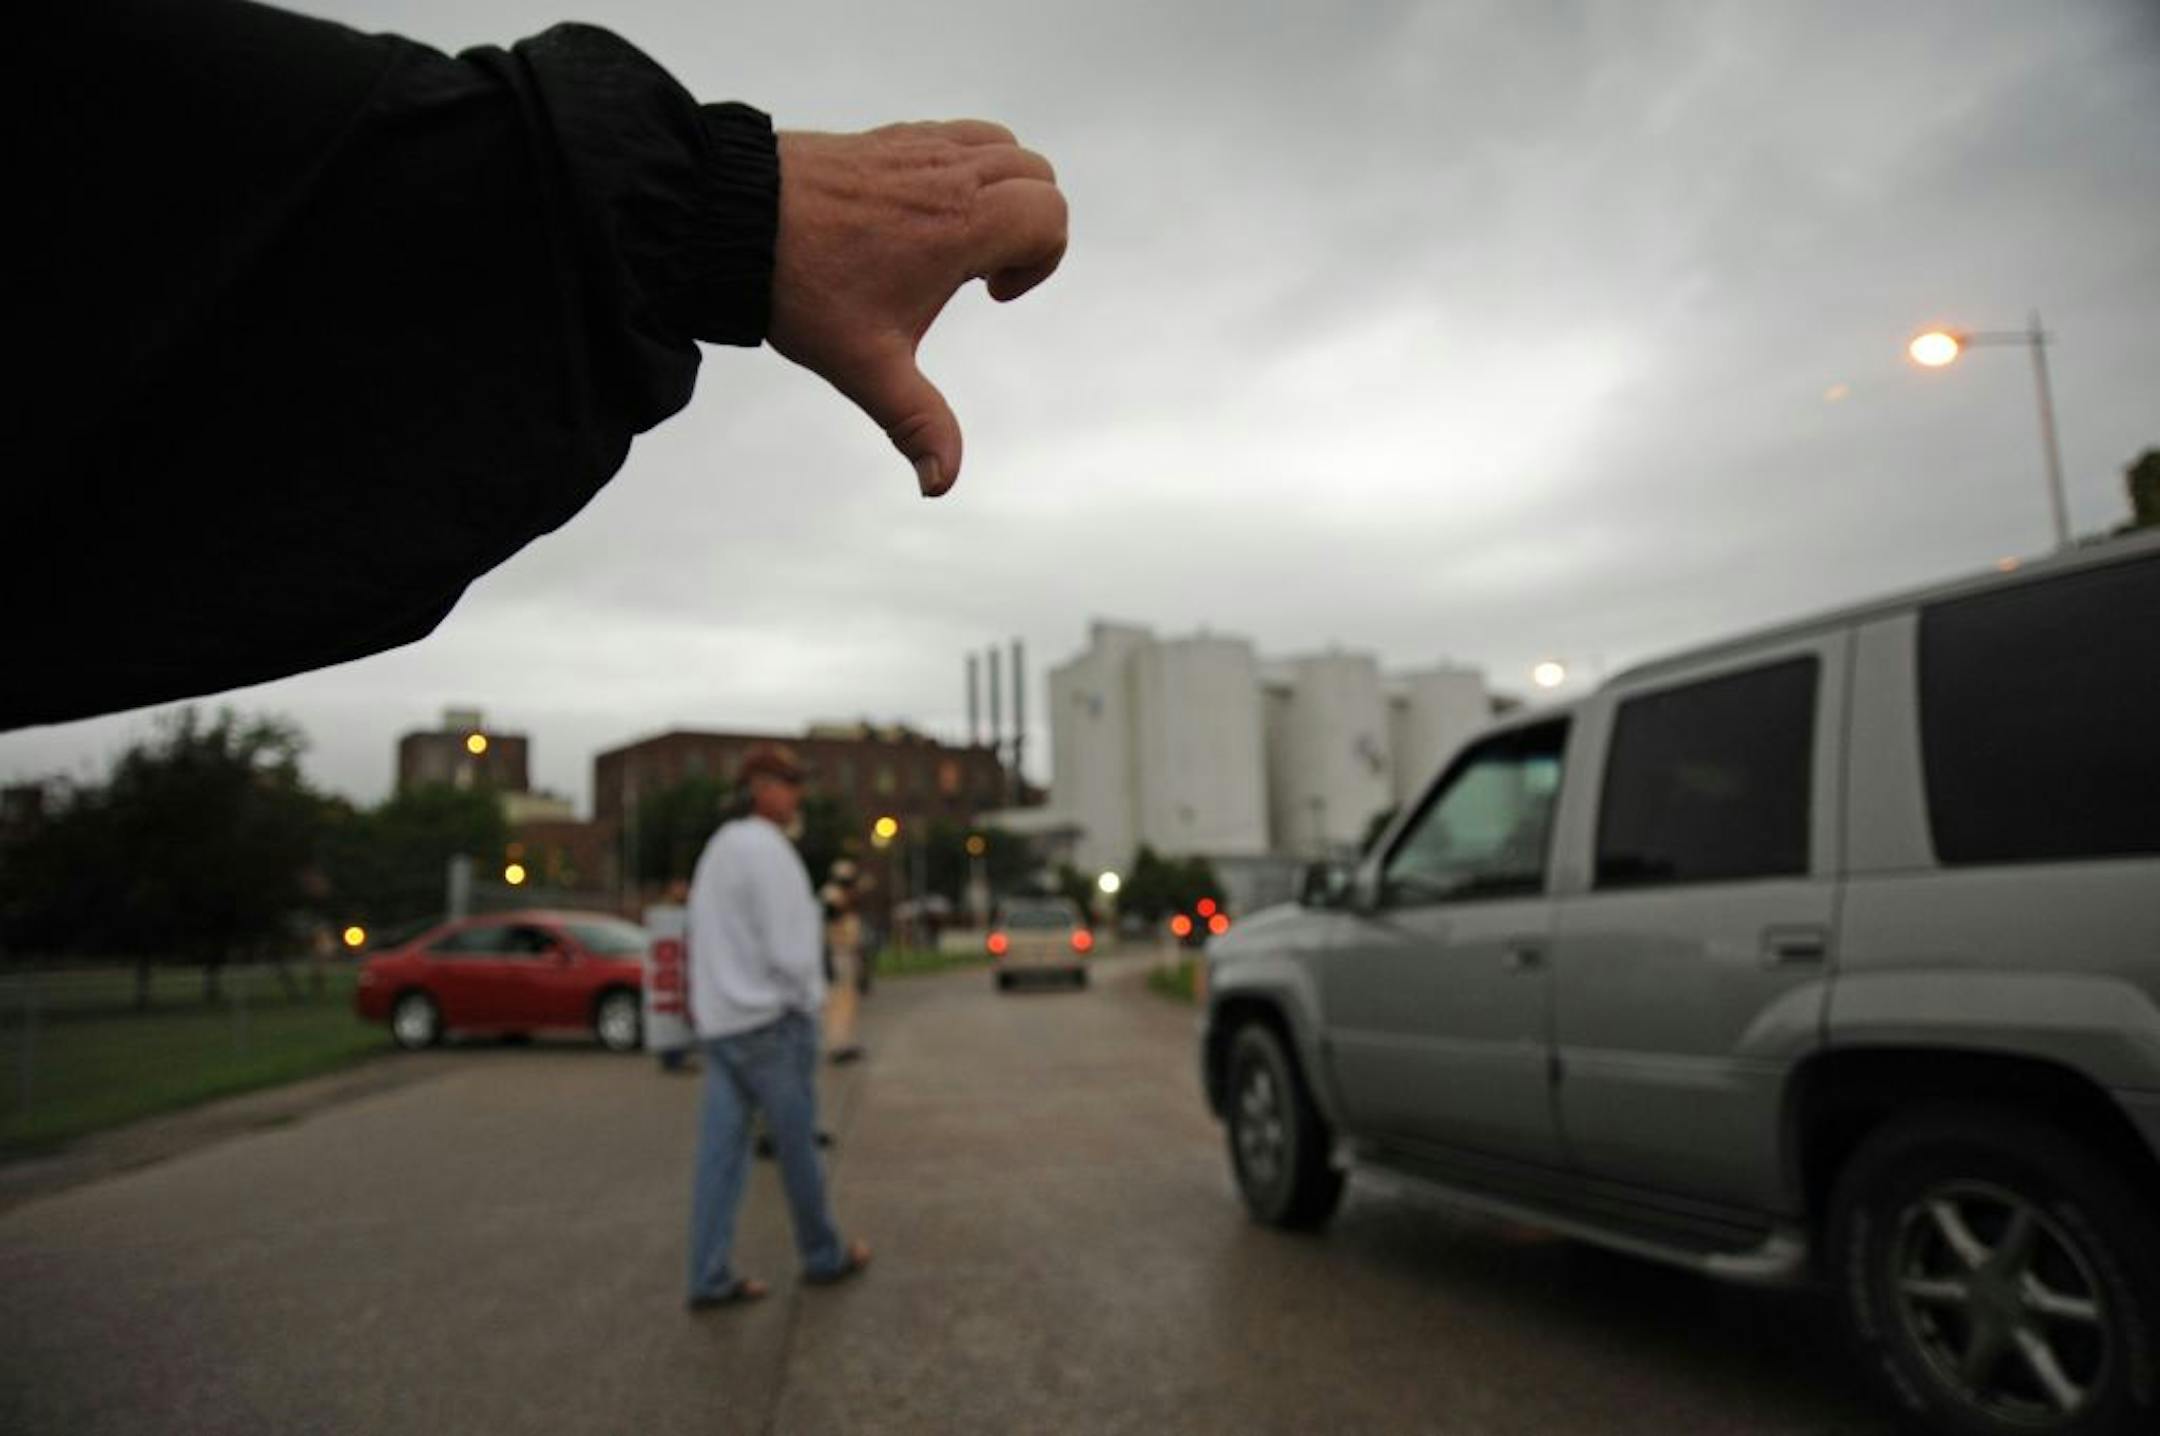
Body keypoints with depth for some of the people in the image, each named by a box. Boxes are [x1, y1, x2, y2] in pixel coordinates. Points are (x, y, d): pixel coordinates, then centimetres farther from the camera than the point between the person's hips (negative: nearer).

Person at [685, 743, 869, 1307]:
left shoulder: (718, 850, 14)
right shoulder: (768, 850, -16)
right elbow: (790, 948, -20)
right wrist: (806, 1007, -5)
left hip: (719, 1022, 8)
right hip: (771, 1019, -8)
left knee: (720, 1151, 5)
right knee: (797, 1145, 6)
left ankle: (710, 1277, 6)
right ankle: (824, 1256, 20)